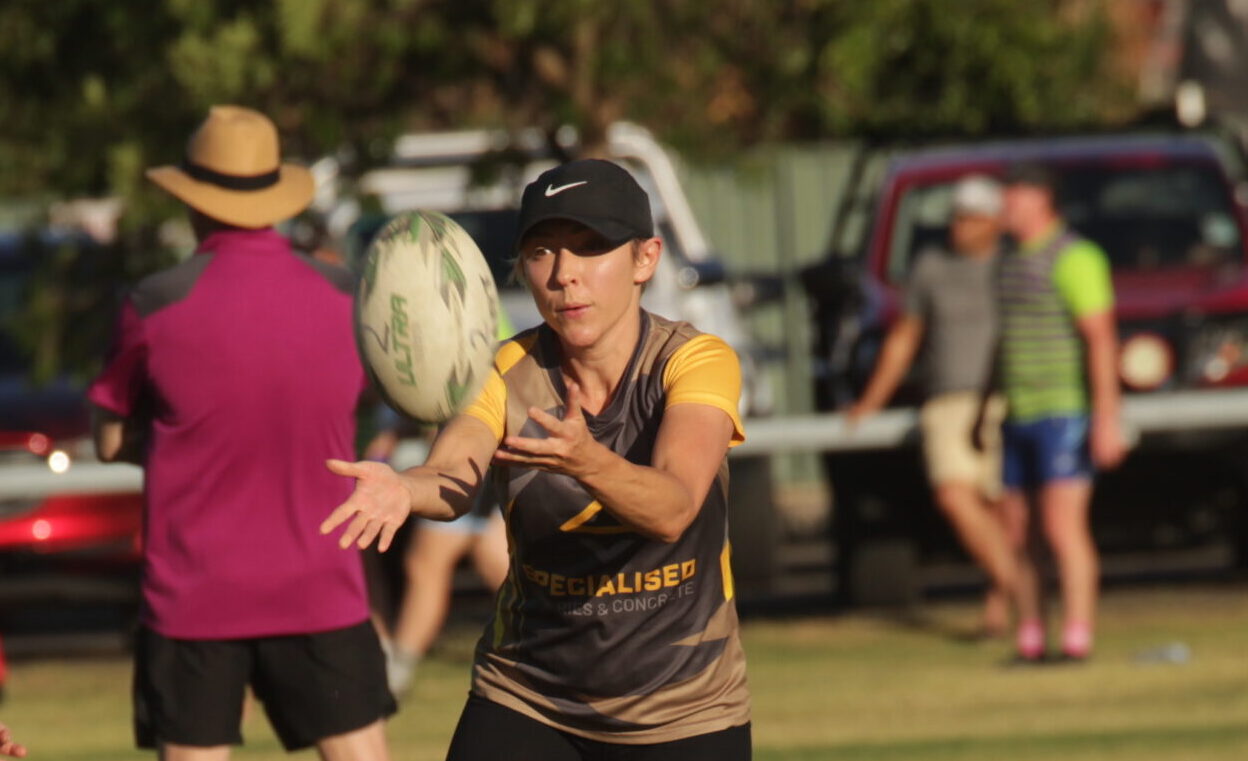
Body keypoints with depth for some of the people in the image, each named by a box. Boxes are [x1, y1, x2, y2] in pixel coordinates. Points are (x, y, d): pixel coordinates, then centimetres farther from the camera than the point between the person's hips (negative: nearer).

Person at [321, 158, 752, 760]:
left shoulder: (697, 362, -15)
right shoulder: (505, 376, -10)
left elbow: (673, 509, -33)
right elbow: (451, 481, -31)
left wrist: (588, 462, -54)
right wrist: (401, 488, -55)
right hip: (527, 703, 1)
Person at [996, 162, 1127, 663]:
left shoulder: (1073, 258, -11)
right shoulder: (1015, 262, 17)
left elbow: (1101, 339, -17)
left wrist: (1107, 419, -23)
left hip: (1066, 415, -9)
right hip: (1020, 418, 9)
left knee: (1063, 528, -14)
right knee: (1017, 533, 6)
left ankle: (1077, 641, -15)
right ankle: (1029, 641, 11)